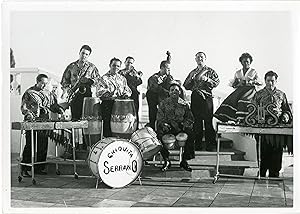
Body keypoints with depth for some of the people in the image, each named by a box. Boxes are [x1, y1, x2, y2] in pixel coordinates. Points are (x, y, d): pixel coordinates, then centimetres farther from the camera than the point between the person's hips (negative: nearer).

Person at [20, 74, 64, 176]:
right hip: (32, 122, -5)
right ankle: (24, 169, 1)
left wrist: (60, 110, -1)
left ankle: (39, 168, 15)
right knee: (30, 146, -5)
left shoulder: (48, 93, 15)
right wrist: (29, 114, -23)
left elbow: (53, 105, 19)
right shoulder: (29, 93, 0)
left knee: (43, 146, 6)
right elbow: (23, 107, -5)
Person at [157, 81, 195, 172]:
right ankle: (166, 160, -13)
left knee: (191, 134, -27)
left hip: (180, 127, 1)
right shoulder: (163, 103, 6)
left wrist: (185, 124, -13)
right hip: (167, 127, -1)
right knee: (159, 135, -31)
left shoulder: (184, 104, 8)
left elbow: (190, 118, 8)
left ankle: (184, 161, -12)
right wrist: (164, 125, -21)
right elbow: (160, 118, 0)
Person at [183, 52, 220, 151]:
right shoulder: (192, 72, 19)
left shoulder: (210, 71, 9)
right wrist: (191, 78, -3)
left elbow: (216, 82, -4)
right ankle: (198, 143, 9)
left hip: (207, 97, -3)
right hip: (195, 98, 3)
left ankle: (209, 144, -2)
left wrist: (206, 79, -16)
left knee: (208, 121, -6)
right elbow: (186, 86, 14)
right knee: (196, 121, 2)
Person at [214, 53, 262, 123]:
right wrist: (239, 82, 0)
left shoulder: (253, 71, 14)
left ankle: (241, 118, -44)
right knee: (232, 98, -28)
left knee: (243, 98, -35)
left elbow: (260, 83, 11)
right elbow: (233, 85, 20)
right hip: (240, 89, 3)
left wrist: (253, 81, -9)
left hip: (250, 89, -3)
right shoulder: (237, 73, 21)